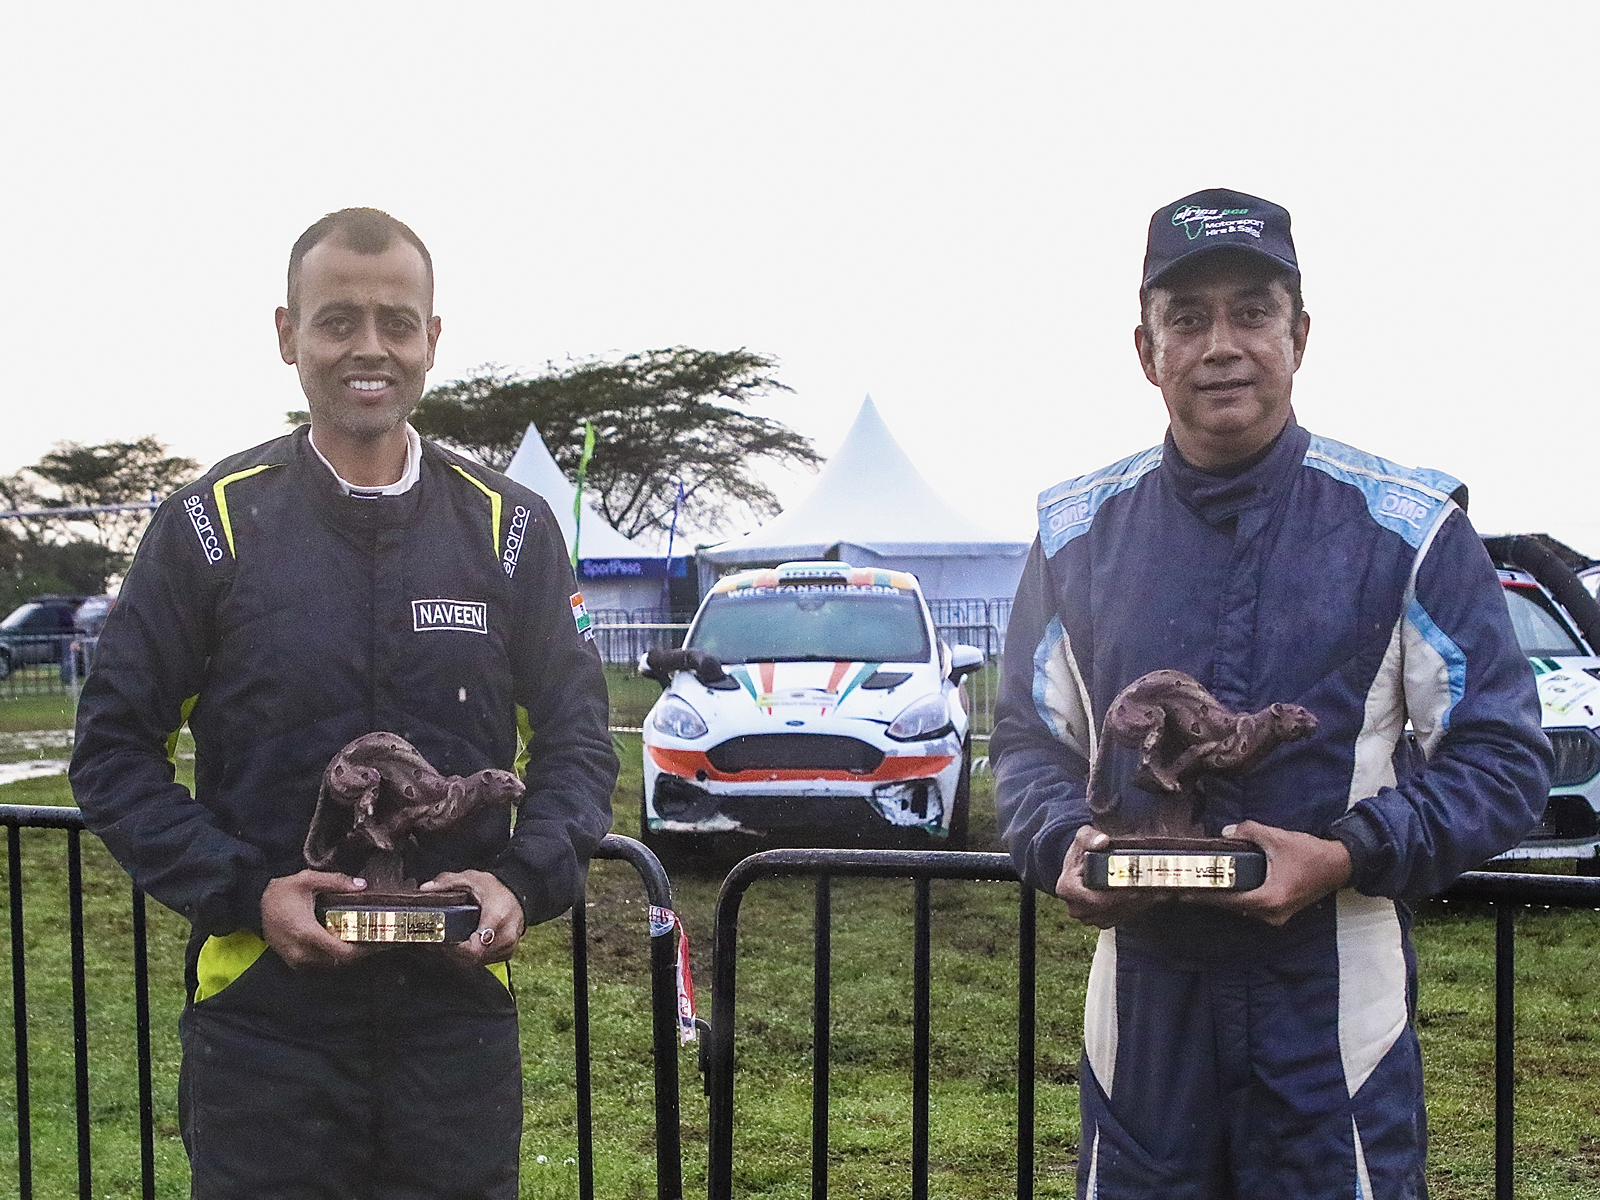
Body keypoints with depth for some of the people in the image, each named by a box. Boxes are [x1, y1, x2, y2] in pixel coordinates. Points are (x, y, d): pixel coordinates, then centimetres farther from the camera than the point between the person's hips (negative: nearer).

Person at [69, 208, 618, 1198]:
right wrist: (242, 891, -12)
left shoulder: (511, 527, 3)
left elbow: (577, 737, 7)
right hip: (263, 1012, -1)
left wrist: (525, 880, -11)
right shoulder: (211, 526, -1)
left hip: (460, 998, 2)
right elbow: (115, 748, 1)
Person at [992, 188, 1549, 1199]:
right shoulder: (1079, 531, 4)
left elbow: (1505, 757, -2)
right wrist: (1063, 844, -10)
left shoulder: (1408, 529, -4)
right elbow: (1030, 740, 11)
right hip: (1143, 1003, 2)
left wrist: (1350, 856, -18)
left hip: (1337, 1006, -2)